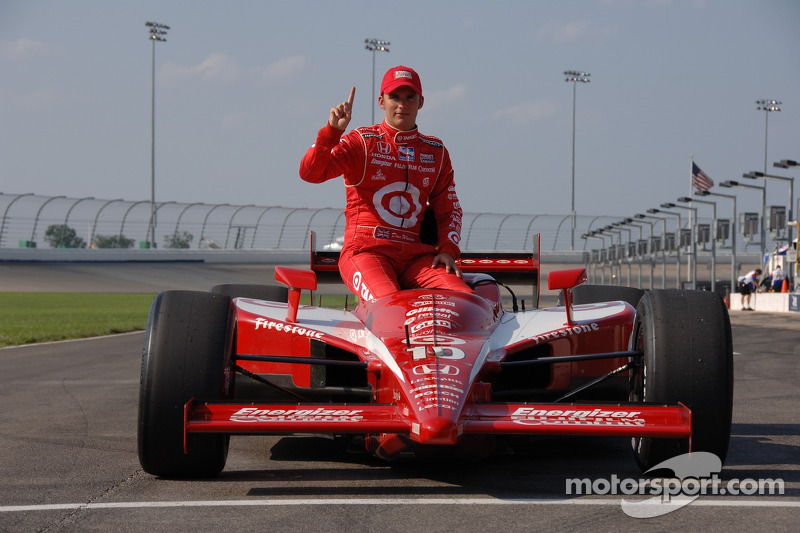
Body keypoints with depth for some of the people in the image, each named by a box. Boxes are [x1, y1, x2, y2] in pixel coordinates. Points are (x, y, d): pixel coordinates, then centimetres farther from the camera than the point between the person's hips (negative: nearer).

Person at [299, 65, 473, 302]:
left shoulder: (436, 152, 16)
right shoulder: (361, 142, 4)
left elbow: (449, 209, 21)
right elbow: (310, 173, -9)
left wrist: (447, 249, 3)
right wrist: (332, 131, -23)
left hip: (416, 254, 4)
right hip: (365, 251, -4)